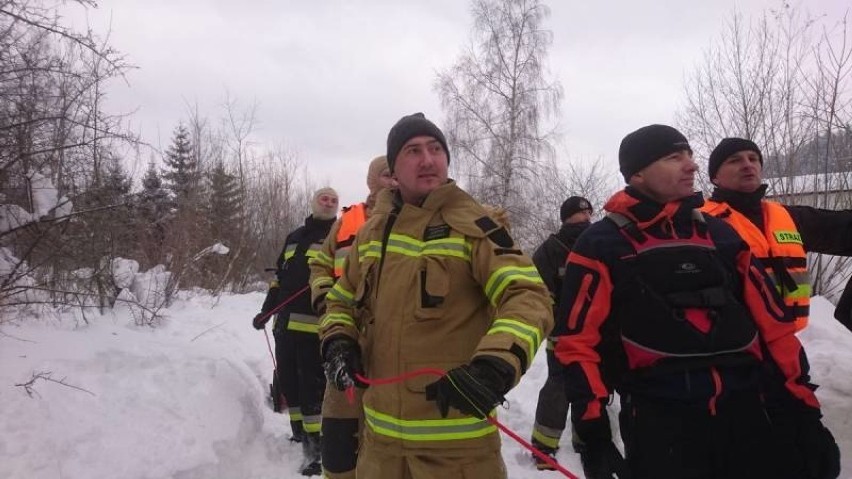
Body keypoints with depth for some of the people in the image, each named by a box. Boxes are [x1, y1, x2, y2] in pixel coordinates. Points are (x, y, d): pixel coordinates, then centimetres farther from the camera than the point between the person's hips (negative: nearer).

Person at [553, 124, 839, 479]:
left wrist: (804, 411, 10)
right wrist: (593, 432, -8)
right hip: (658, 418, -4)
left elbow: (773, 322, 13)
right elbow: (580, 341, -4)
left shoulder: (720, 234, 12)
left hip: (748, 410, 5)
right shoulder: (601, 245, -1)